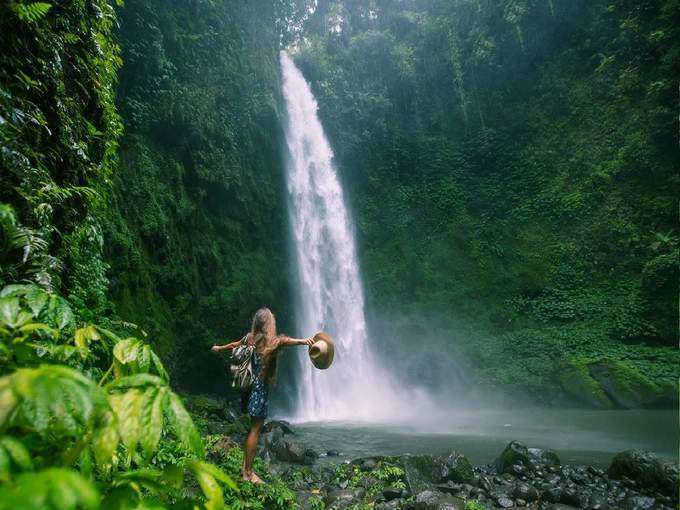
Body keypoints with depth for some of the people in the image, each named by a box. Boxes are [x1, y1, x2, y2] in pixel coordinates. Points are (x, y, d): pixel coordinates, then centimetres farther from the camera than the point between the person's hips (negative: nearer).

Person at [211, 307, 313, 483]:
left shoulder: (250, 338, 7)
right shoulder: (271, 341, -13)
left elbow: (234, 345, 26)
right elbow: (285, 340, -36)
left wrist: (219, 348, 46)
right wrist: (302, 341, -56)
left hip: (248, 385, 7)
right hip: (260, 387, -7)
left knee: (252, 426, 17)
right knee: (255, 429, 0)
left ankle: (245, 467, 27)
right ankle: (248, 473, 7)